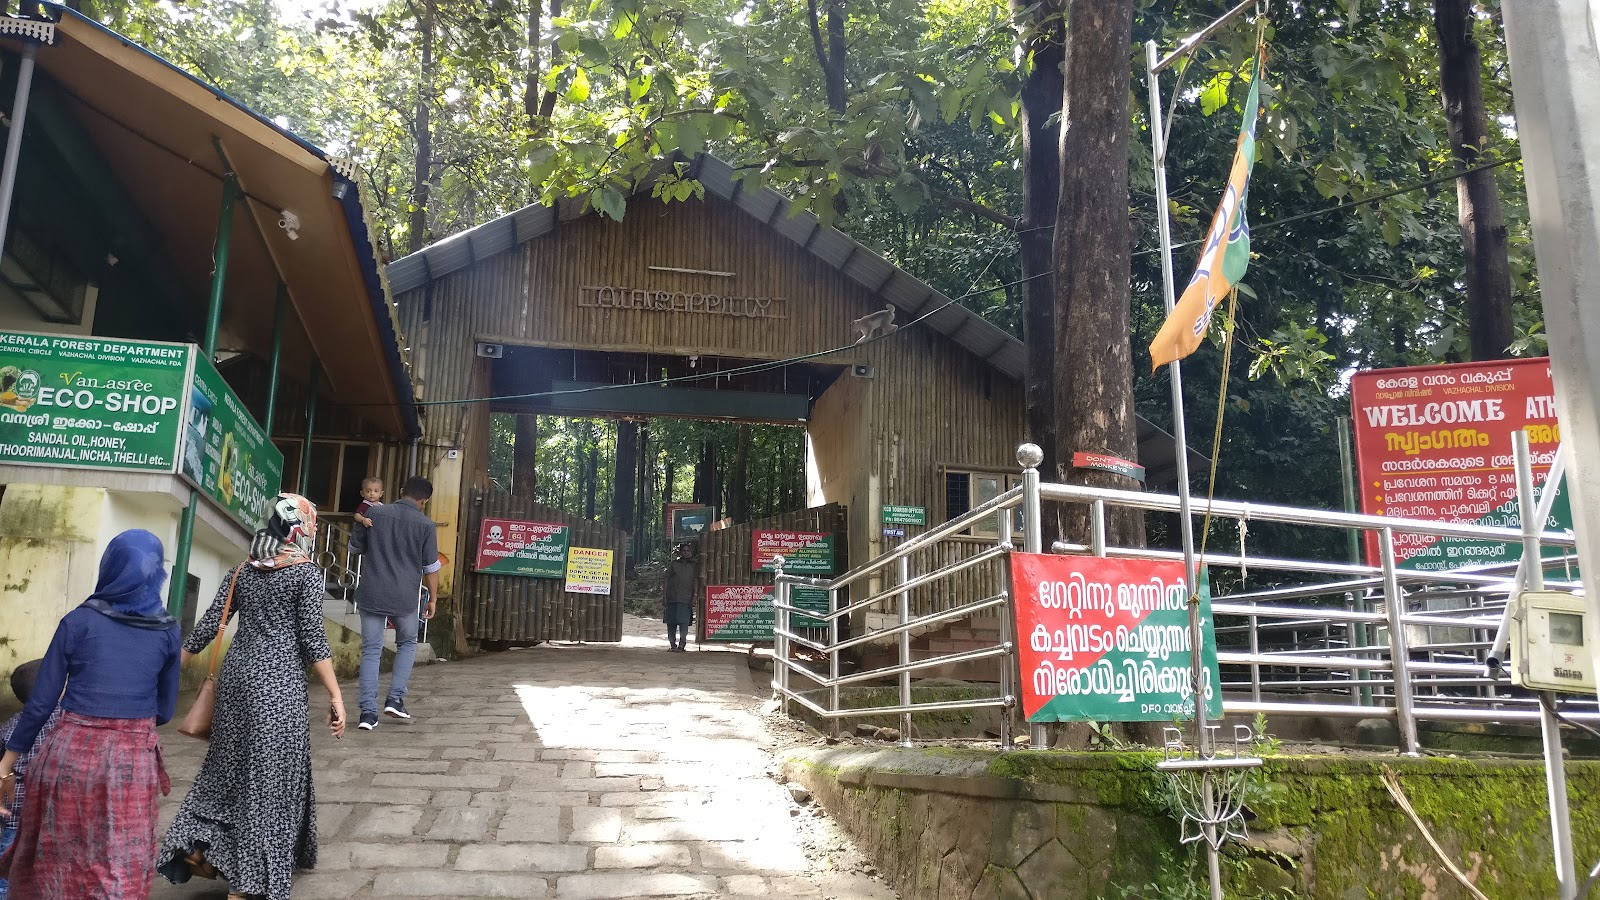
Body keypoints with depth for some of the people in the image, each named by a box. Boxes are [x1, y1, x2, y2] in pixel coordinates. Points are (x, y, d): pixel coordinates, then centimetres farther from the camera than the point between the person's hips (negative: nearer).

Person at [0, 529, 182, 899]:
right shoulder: (168, 631, 2)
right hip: (135, 757, 1)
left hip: (72, 750, -1)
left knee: (53, 855, 19)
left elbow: (41, 701, -3)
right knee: (122, 869, 10)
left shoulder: (78, 621, -4)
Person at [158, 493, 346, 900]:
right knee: (269, 773, 3)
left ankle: (196, 846, 16)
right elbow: (311, 638, -12)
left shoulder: (243, 568, 8)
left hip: (237, 671, 6)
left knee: (230, 762, 20)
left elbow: (210, 624, 6)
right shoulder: (306, 571, -8)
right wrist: (335, 695, -11)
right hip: (279, 679, -5)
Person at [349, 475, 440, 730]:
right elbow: (431, 567, -1)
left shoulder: (374, 513, -1)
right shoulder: (426, 525, -6)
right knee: (407, 644, 21)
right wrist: (432, 599, 10)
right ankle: (395, 699, 12)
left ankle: (368, 711, 4)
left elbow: (354, 548, 11)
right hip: (404, 597, -1)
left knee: (371, 650, 8)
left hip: (371, 594, 1)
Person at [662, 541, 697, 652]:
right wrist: (664, 598, 3)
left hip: (685, 599, -2)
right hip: (672, 598, 2)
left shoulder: (694, 566, 10)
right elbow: (666, 581, 10)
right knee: (671, 623, 5)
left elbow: (696, 584, 7)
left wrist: (694, 600, -3)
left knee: (683, 622, -12)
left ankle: (681, 645, -9)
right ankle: (672, 644, 16)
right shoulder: (674, 564, 11)